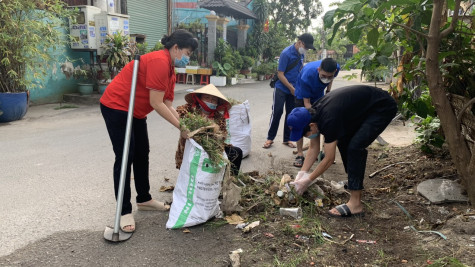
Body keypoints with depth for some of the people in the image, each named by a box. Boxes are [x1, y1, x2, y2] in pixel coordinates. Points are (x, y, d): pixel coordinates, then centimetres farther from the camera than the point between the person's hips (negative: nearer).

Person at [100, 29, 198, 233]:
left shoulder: (170, 70, 8)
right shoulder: (160, 62, -23)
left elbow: (168, 106, 5)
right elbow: (156, 103, -24)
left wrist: (185, 125, -4)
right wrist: (180, 127, -18)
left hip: (136, 112, 10)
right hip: (116, 107, -10)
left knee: (142, 154, 13)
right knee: (125, 158, -9)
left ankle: (144, 199, 27)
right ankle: (124, 212, 1)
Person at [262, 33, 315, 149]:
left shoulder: (301, 54, 4)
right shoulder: (286, 53, -17)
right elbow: (280, 74, -18)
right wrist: (291, 88, -17)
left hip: (294, 89, 7)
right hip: (281, 88, -6)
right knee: (277, 112, -4)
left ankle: (287, 139, 17)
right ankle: (270, 138, 8)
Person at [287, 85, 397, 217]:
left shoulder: (328, 120, -32)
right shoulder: (312, 113, -7)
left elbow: (329, 159, -22)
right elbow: (314, 148, 4)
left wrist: (308, 180, -13)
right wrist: (301, 173, 0)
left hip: (383, 108, -9)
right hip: (365, 107, 9)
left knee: (355, 146, -21)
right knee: (343, 142, 8)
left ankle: (355, 203, -17)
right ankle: (353, 183, 25)